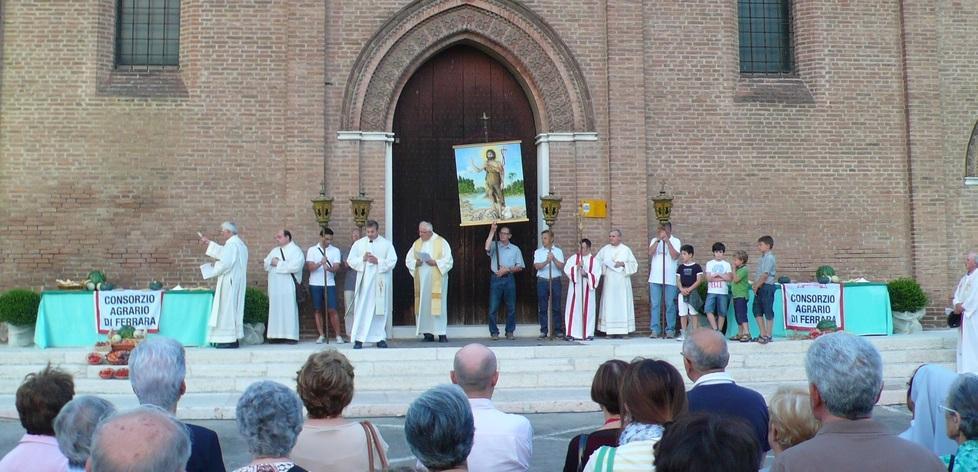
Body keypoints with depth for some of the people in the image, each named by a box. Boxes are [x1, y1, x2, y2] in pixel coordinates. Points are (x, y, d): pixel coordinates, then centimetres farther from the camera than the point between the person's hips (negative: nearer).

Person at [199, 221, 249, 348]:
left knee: (227, 308, -6)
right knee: (234, 308, 12)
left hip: (229, 282, -10)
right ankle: (234, 338, 14)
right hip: (236, 283, 10)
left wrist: (210, 272, -10)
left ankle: (228, 340, -5)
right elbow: (223, 252, 30)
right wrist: (209, 243, 34)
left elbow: (225, 263, -23)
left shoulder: (232, 244, -16)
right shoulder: (239, 244, 15)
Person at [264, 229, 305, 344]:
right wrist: (271, 262, -7)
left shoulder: (295, 250, -2)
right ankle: (277, 335, 10)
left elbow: (295, 266, -17)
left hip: (288, 286, -7)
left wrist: (278, 263, -10)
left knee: (288, 311, -7)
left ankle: (291, 336, -4)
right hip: (275, 287, 7)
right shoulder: (274, 251, 21)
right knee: (275, 311, 6)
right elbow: (266, 264, 16)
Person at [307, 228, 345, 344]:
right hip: (315, 284, 1)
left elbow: (337, 267, -6)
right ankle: (321, 335, 12)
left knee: (332, 310, -5)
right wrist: (320, 263, -25)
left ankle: (338, 336, -1)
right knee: (318, 310, 5)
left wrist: (329, 268, -28)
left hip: (329, 284, -1)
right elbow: (310, 267, -5)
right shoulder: (312, 250, 6)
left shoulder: (335, 251, 5)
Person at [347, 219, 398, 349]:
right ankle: (358, 339, -1)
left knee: (380, 309, 3)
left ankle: (380, 338, 10)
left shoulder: (386, 244, 5)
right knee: (361, 309, -3)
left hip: (380, 281, 0)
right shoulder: (359, 243, 9)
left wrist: (378, 261, -15)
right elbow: (350, 260, 6)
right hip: (364, 281, 0)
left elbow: (392, 261, -2)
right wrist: (362, 259, -11)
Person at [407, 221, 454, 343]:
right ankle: (428, 333, 7)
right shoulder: (417, 243, 13)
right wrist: (416, 263, -9)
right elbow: (408, 259, 11)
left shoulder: (441, 242, 1)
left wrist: (435, 262, -17)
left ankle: (442, 333, -1)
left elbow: (448, 260, -4)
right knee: (423, 306, 1)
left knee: (438, 305, -6)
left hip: (436, 280, -4)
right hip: (421, 281, 4)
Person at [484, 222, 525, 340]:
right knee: (493, 308, -3)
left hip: (509, 279, 2)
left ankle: (510, 332, 13)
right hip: (496, 279, -1)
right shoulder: (494, 245, 6)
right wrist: (492, 231, -19)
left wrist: (507, 270, -9)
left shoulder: (515, 249, 10)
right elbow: (487, 248, -19)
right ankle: (494, 332, 5)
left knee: (511, 307, 4)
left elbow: (519, 267, 7)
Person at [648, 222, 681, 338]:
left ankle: (670, 330, 7)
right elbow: (650, 253, -7)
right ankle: (655, 330, 3)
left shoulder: (676, 241, 5)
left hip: (670, 279, -1)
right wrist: (658, 239, -15)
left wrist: (667, 241, -13)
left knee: (670, 305, 1)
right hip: (655, 278, 2)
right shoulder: (655, 240, 11)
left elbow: (675, 256, -10)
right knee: (655, 305, 1)